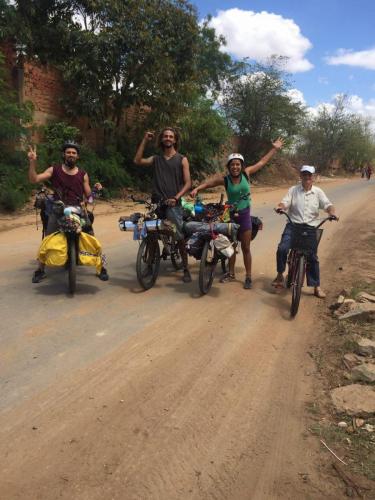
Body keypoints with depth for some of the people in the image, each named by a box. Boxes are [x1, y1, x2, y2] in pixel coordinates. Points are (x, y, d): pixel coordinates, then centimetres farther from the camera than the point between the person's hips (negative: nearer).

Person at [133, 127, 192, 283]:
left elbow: (188, 183, -2)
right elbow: (137, 161, -3)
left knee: (180, 237, -3)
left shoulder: (182, 159, 6)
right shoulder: (156, 159, 14)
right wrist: (145, 140, -2)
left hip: (173, 204, -3)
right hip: (156, 202, 3)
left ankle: (186, 269, 7)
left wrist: (176, 198, -16)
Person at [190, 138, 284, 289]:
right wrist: (197, 189, -37)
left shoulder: (246, 173, -7)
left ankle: (248, 277, 14)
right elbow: (209, 182, -19)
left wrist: (275, 148, 3)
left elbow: (262, 161, 1)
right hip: (230, 215, 0)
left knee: (245, 248, 4)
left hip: (244, 215, 0)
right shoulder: (224, 179, -10)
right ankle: (231, 273, 29)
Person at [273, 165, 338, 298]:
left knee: (312, 256, 0)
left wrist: (332, 212, -28)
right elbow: (285, 202, -7)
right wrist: (280, 207, -31)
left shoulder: (318, 192, 6)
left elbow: (327, 204, -5)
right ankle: (280, 274, 3)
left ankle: (316, 286, 12)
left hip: (311, 227, 1)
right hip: (293, 225, 0)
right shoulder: (293, 190, 4)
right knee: (282, 249, -21)